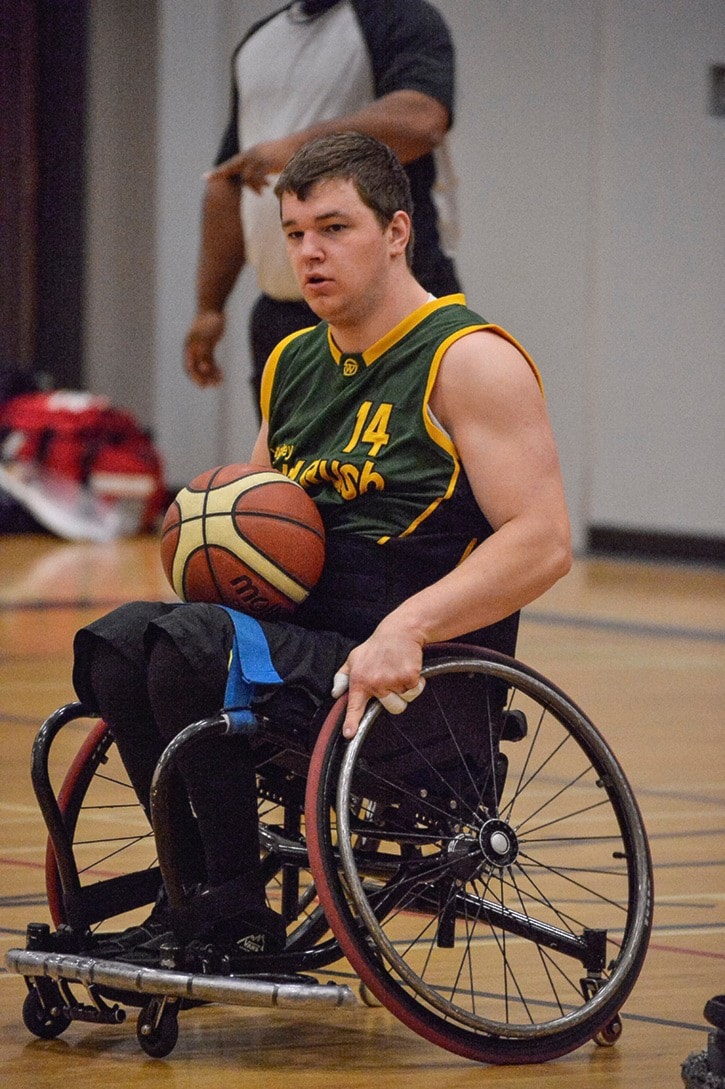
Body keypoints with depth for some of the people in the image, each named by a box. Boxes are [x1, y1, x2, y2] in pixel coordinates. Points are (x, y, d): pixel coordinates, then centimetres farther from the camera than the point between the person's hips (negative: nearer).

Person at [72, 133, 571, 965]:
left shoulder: (468, 360, -7)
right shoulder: (293, 365, 17)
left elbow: (542, 542, -17)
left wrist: (407, 627, -29)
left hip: (419, 683, -7)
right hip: (306, 650, 8)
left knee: (192, 646, -27)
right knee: (115, 641, -14)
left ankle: (236, 918, -15)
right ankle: (195, 897, -7)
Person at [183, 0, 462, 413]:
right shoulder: (258, 41, 19)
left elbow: (420, 119, -27)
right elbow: (228, 184, 22)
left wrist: (297, 146, -33)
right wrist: (209, 306, 16)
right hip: (281, 313, 8)